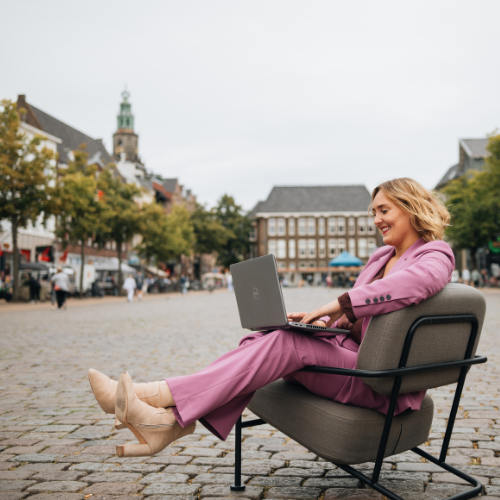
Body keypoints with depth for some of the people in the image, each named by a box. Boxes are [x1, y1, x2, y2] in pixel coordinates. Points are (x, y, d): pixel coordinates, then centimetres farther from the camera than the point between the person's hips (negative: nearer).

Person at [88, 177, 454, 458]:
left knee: (287, 343, -29)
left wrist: (338, 304, -34)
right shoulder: (381, 256, 21)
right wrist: (323, 320, 0)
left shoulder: (436, 254, -6)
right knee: (265, 340, -17)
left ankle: (159, 396, -32)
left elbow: (414, 282, -32)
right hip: (352, 354, 8)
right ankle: (171, 417, -28)